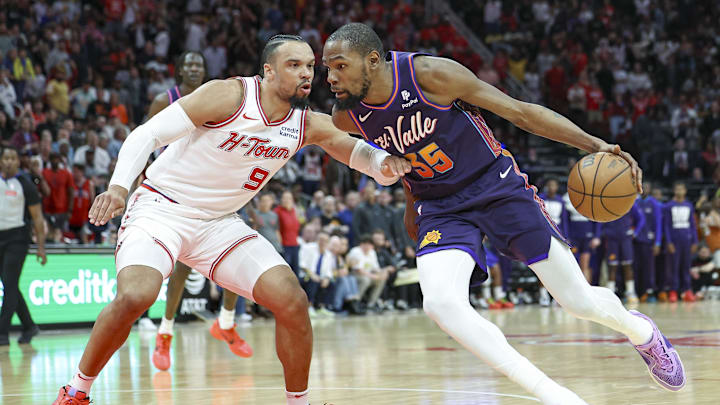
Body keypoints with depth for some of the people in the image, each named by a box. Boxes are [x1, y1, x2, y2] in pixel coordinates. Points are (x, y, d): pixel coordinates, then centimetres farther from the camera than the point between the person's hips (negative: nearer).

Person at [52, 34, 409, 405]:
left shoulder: (309, 126, -3)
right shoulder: (229, 96, -19)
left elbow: (355, 150, 8)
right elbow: (147, 134, -18)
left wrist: (383, 163, -18)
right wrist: (118, 186, -33)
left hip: (219, 222, 6)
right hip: (161, 207, -5)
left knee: (292, 302, -10)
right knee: (135, 296, -30)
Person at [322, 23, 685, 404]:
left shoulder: (430, 74, -23)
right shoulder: (347, 117, -9)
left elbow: (519, 111, -16)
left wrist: (596, 145, -21)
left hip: (496, 186, -3)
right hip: (440, 209, 3)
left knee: (579, 301, 1)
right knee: (439, 303, -26)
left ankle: (641, 332, 37)